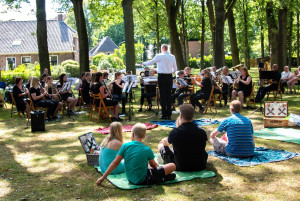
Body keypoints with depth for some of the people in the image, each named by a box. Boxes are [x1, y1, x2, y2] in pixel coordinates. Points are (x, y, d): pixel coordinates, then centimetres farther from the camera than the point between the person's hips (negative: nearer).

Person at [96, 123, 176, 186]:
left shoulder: (125, 146, -8)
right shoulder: (147, 150, -12)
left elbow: (115, 163, -8)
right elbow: (153, 165, 5)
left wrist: (103, 177, 0)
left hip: (130, 179, 4)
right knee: (173, 166, 0)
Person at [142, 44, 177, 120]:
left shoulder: (159, 56, -7)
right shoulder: (172, 57, 5)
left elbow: (151, 62, 6)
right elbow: (175, 69, 11)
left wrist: (144, 63, 24)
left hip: (162, 77, -4)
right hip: (169, 77, 4)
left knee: (162, 95, 0)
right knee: (169, 95, 8)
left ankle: (164, 115, 0)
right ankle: (169, 114, 11)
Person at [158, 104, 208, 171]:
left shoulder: (174, 132, -21)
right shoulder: (202, 131, -14)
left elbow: (168, 141, 4)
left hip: (180, 167, -2)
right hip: (200, 166, 2)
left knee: (161, 145, 19)